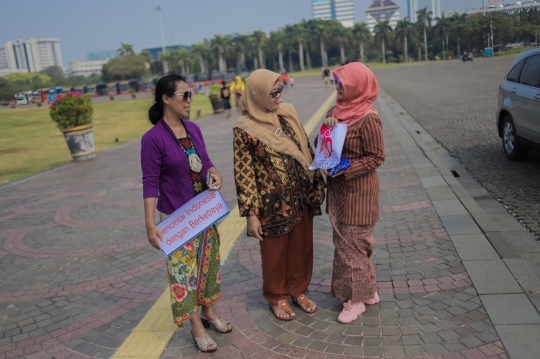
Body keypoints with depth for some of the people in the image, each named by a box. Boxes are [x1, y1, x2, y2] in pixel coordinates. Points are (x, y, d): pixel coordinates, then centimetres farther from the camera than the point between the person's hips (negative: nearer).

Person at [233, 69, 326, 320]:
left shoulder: (287, 113, 1)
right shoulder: (245, 129, -14)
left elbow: (306, 148, 11)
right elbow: (243, 174, -13)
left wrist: (316, 183, 11)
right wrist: (251, 214, -14)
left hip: (301, 197, 5)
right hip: (273, 203, -5)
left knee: (301, 247, 18)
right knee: (275, 252, 14)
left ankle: (299, 290, 40)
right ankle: (278, 297, 36)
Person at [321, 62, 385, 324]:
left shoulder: (367, 118, -18)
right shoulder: (338, 110, 7)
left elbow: (376, 157, -15)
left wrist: (345, 169, -23)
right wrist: (327, 128, -10)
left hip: (358, 191, -8)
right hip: (338, 188, 9)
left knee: (352, 243, 1)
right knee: (344, 241, 16)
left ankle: (357, 298, 19)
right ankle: (368, 290, 33)